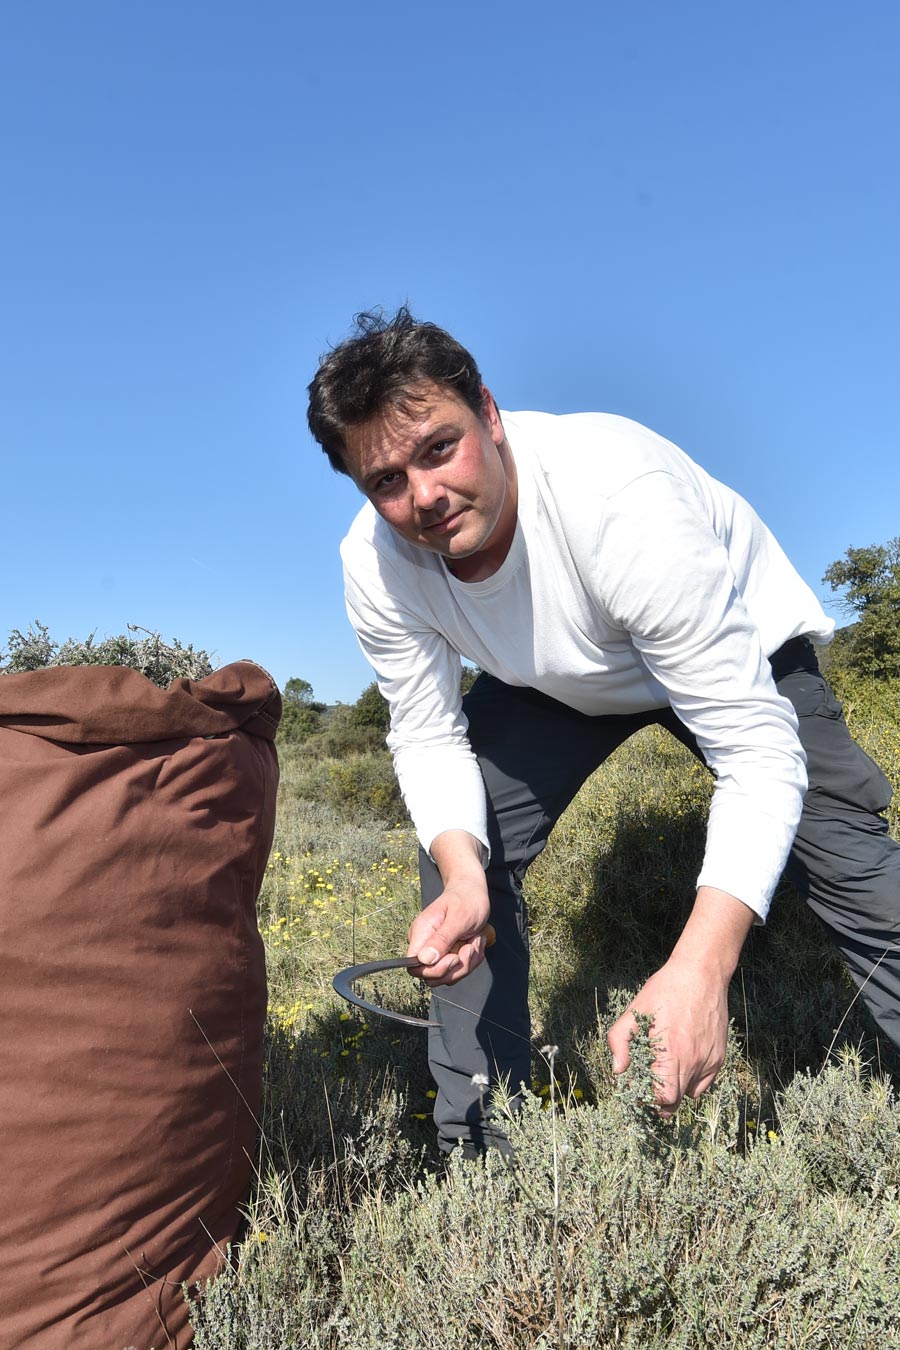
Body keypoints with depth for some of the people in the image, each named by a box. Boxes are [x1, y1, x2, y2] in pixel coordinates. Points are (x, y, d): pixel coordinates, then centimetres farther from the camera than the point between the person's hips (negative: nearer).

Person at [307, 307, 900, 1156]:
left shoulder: (618, 496, -42)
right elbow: (428, 736, -15)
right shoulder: (375, 564, -26)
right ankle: (480, 1145, 9)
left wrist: (701, 965, -50)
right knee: (459, 852, -9)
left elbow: (758, 750, -40)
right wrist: (461, 872, -34)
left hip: (736, 652, -2)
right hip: (555, 681, 4)